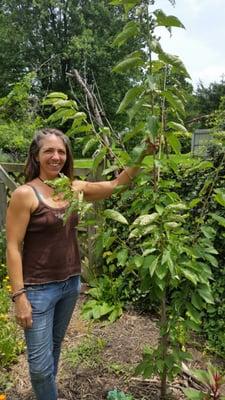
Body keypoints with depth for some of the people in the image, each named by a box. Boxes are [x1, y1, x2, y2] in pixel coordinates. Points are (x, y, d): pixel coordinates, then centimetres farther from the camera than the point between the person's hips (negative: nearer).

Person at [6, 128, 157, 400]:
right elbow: (13, 248, -15)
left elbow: (117, 184, 2)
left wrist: (144, 154, -8)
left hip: (70, 283, 6)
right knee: (41, 364, 6)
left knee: (55, 347, 25)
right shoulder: (25, 194, -15)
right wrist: (19, 296, -16)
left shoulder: (74, 189, 1)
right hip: (39, 289, -5)